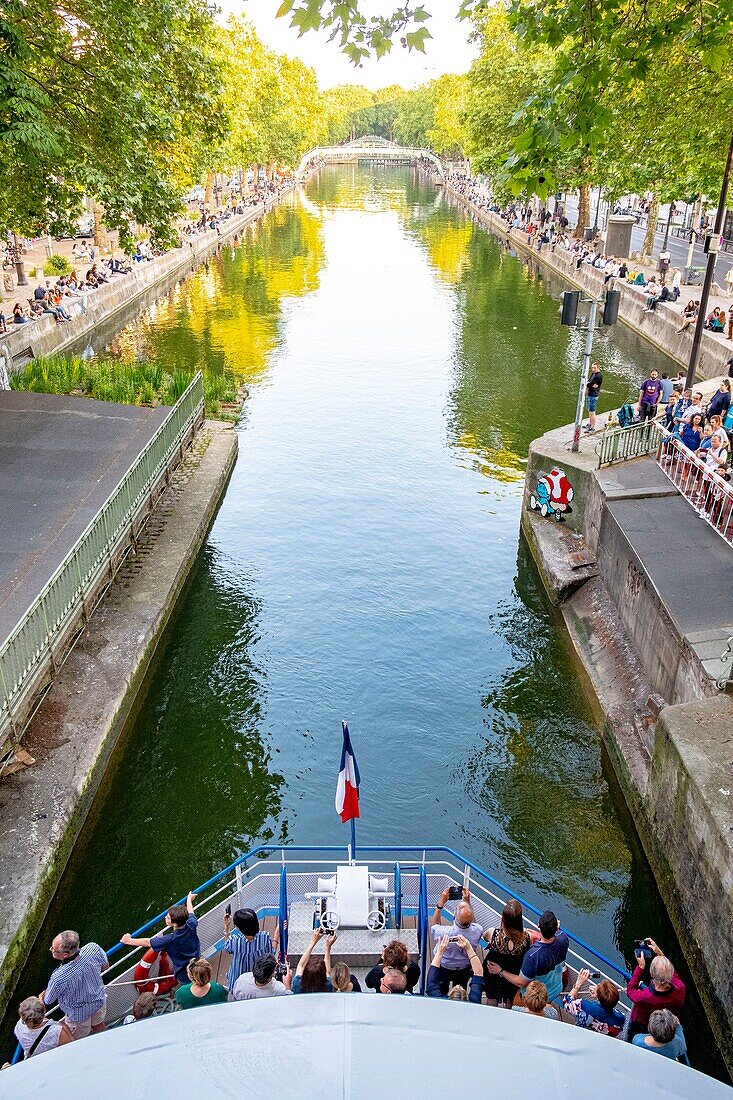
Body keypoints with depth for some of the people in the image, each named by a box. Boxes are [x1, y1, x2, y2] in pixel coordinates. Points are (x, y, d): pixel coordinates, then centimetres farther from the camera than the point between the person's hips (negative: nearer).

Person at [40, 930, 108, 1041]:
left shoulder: (59, 978, -43)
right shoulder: (93, 948, -33)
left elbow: (48, 1001, -19)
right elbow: (105, 966, -9)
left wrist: (42, 996, 4)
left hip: (79, 1014, -5)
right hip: (99, 999, 5)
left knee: (78, 1040, 27)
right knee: (98, 1025, 35)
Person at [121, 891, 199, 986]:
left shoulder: (170, 940, -31)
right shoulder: (192, 925, -18)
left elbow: (147, 942, -17)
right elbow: (190, 912, 7)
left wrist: (129, 941, -4)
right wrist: (189, 899, 29)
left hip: (184, 976, -5)